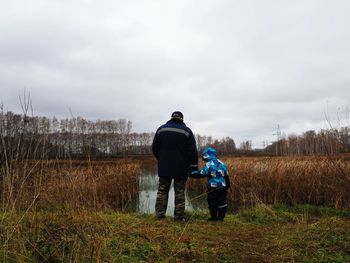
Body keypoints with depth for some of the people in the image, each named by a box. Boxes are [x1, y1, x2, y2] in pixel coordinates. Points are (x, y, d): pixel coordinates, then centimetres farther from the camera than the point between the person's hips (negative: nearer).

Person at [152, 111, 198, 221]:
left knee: (162, 190, 11)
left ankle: (160, 213, 11)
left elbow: (154, 149, 9)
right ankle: (179, 216, 5)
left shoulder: (161, 129, 5)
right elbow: (193, 152, -6)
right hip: (181, 168, -2)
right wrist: (194, 167, -2)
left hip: (164, 167, 2)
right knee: (180, 192, 4)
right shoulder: (186, 131, -3)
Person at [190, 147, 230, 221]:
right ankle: (221, 217, 18)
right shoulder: (222, 164, 7)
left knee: (212, 202, 8)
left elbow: (201, 174, -11)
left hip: (213, 188, -5)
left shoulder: (208, 165, -12)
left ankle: (214, 217, 11)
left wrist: (191, 173, 0)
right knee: (222, 202, 13)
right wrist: (227, 186, 21)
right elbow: (226, 176, 12)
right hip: (222, 187, 5)